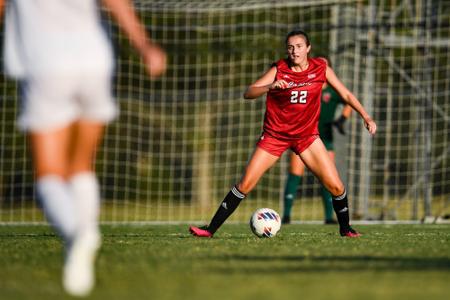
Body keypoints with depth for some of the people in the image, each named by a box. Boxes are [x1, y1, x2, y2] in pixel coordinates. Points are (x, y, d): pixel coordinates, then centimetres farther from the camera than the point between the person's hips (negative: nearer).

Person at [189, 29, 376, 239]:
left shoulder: (321, 68, -5)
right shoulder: (279, 69, -10)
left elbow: (346, 95, 5)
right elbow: (248, 93, -18)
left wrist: (366, 117, -2)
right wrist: (270, 86, -35)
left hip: (307, 135, 2)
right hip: (275, 134, -1)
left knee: (336, 186, -7)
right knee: (246, 184, -10)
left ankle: (345, 229, 17)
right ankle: (211, 229, -4)